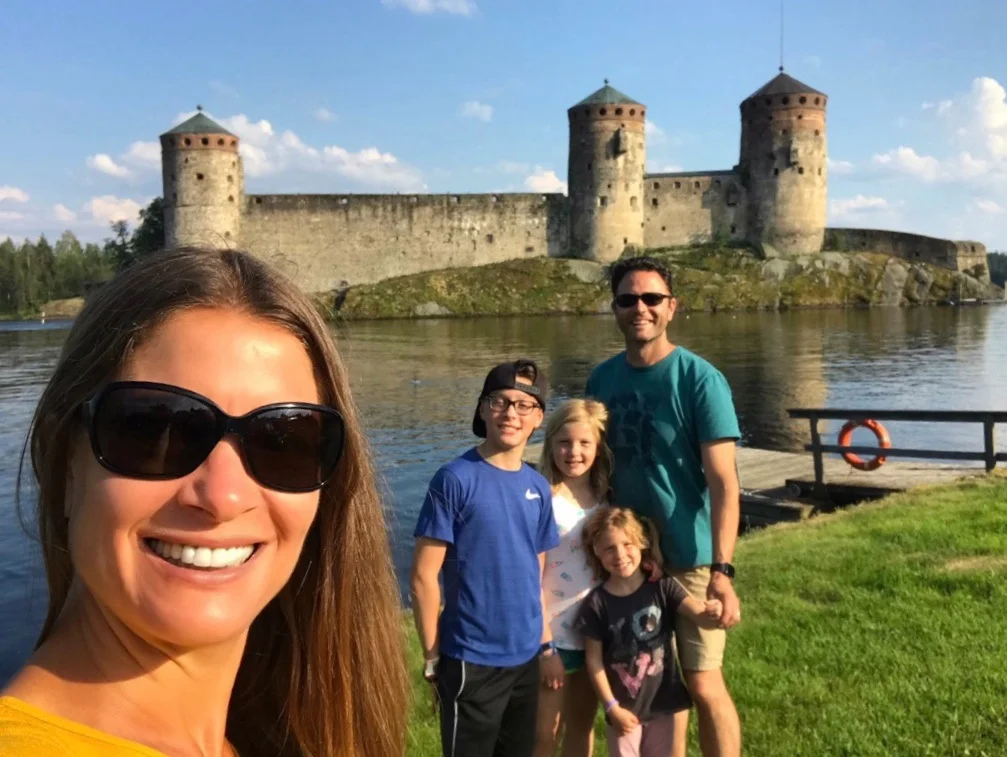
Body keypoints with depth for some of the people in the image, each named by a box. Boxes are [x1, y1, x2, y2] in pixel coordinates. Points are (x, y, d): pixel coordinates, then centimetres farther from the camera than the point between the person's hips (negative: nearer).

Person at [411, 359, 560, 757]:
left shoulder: (538, 487, 3)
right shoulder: (455, 479, -14)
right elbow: (423, 577, -12)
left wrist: (547, 643, 11)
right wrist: (433, 658, -10)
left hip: (525, 658, 6)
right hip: (471, 661, -6)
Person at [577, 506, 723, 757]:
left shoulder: (663, 587, -10)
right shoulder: (596, 603, -13)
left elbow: (700, 614, -22)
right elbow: (594, 661, -8)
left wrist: (712, 614, -45)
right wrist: (611, 706, -10)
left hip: (662, 701, 2)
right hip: (623, 706, -2)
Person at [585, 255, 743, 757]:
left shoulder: (699, 379, -13)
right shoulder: (602, 378, 1)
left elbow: (723, 482, -17)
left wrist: (722, 570, -24)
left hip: (690, 559, -4)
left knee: (703, 683, 1)